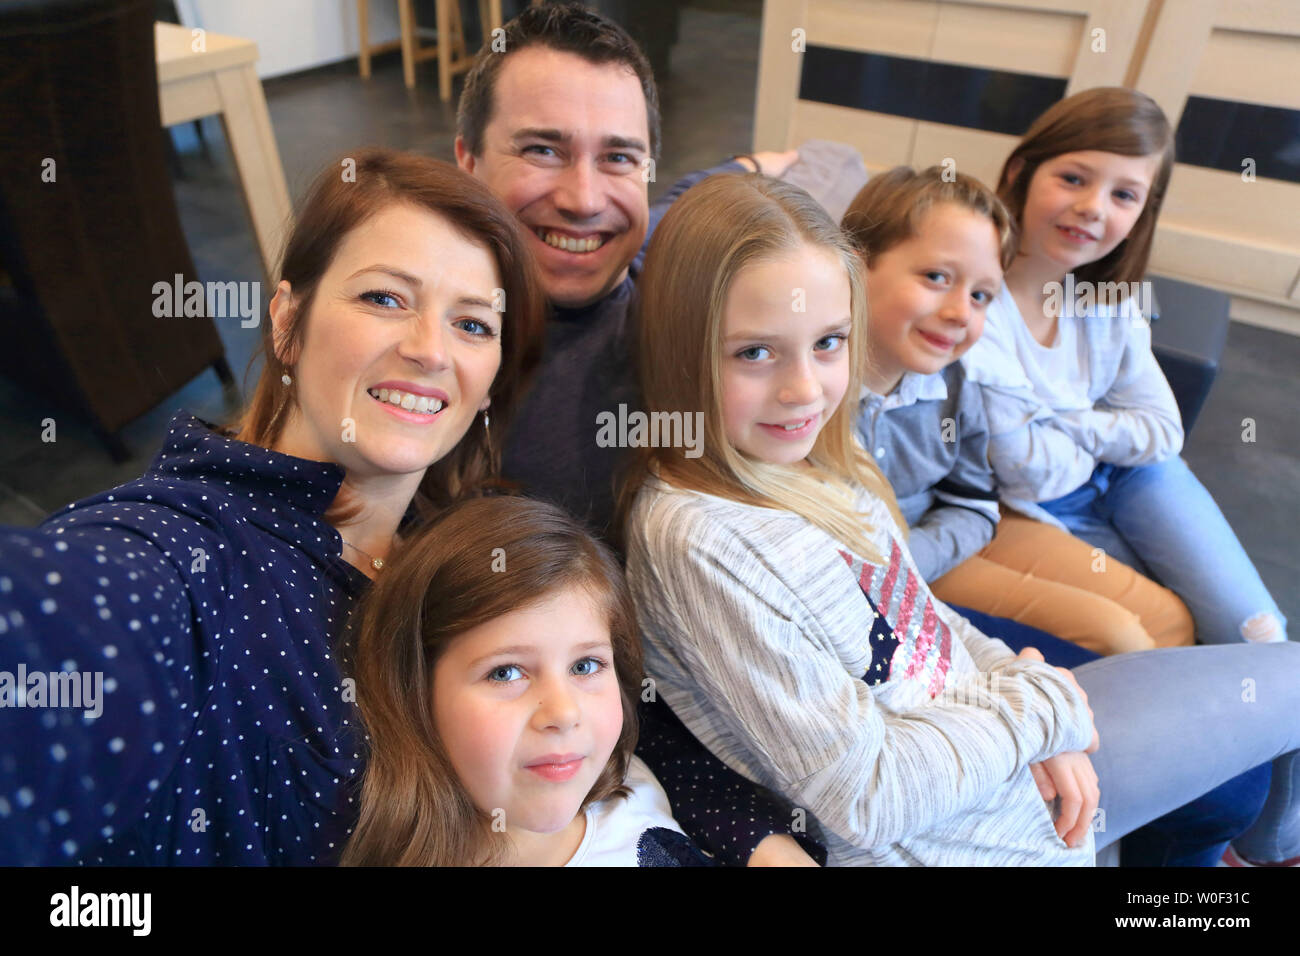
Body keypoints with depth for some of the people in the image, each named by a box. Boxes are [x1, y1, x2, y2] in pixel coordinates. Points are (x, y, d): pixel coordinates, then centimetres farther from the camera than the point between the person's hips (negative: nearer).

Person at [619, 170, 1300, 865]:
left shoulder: (805, 454, -6)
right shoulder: (699, 540, -32)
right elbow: (866, 800, -27)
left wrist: (1015, 680, -8)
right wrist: (1040, 705, -16)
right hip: (960, 838, -7)